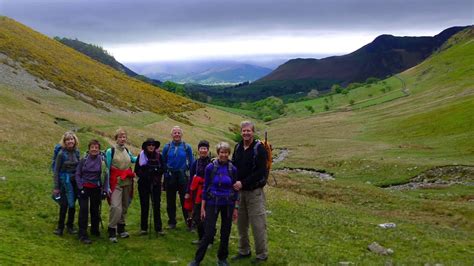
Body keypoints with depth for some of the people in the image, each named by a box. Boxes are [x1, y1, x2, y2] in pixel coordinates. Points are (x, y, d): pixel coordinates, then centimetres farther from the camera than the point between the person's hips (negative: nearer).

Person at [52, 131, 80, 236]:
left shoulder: (77, 152, 3)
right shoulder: (61, 154, -10)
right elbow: (56, 170, -7)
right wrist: (56, 187, -9)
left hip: (75, 182, 4)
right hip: (65, 182, -4)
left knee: (72, 205, 10)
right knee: (64, 205, -3)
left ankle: (70, 226, 22)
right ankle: (60, 227, 10)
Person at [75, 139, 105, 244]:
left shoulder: (102, 160, -4)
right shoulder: (84, 160, -3)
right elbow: (77, 174, 2)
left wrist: (103, 189, -4)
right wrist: (80, 187, -6)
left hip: (96, 189, 1)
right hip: (84, 188, -1)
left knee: (95, 210, 14)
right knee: (83, 210, -6)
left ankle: (95, 230, 33)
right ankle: (83, 234, -4)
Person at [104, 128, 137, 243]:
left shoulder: (127, 151, 9)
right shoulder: (110, 151, -7)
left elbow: (133, 159, 33)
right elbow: (107, 169, -7)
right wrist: (107, 186, -10)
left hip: (127, 182, 6)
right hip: (116, 183, -6)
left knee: (125, 206, 12)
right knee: (116, 207, -16)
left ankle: (121, 228, 25)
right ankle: (112, 231, -8)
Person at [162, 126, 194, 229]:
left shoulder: (186, 147, -1)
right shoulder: (167, 147, 2)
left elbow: (191, 162, 4)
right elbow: (163, 162, 9)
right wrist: (165, 172, 2)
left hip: (183, 176, -2)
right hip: (170, 177, 2)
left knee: (185, 200, -2)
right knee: (170, 201, 10)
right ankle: (172, 222, 21)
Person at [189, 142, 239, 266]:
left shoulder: (233, 169, 0)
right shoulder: (210, 167, -5)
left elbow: (235, 190, 5)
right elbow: (205, 188, -1)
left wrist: (235, 208, 4)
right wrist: (202, 207, -2)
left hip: (228, 205, 2)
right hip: (213, 203, -2)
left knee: (225, 233, 8)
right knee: (208, 234, -6)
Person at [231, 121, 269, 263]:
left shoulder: (259, 148, -10)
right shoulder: (238, 147, 8)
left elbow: (261, 171, -17)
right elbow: (233, 166, 16)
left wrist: (243, 183, -20)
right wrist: (234, 183, -1)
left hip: (254, 191, -6)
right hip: (240, 191, 6)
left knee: (258, 224, -2)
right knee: (241, 223, 13)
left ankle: (262, 254, 8)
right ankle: (244, 251, 27)